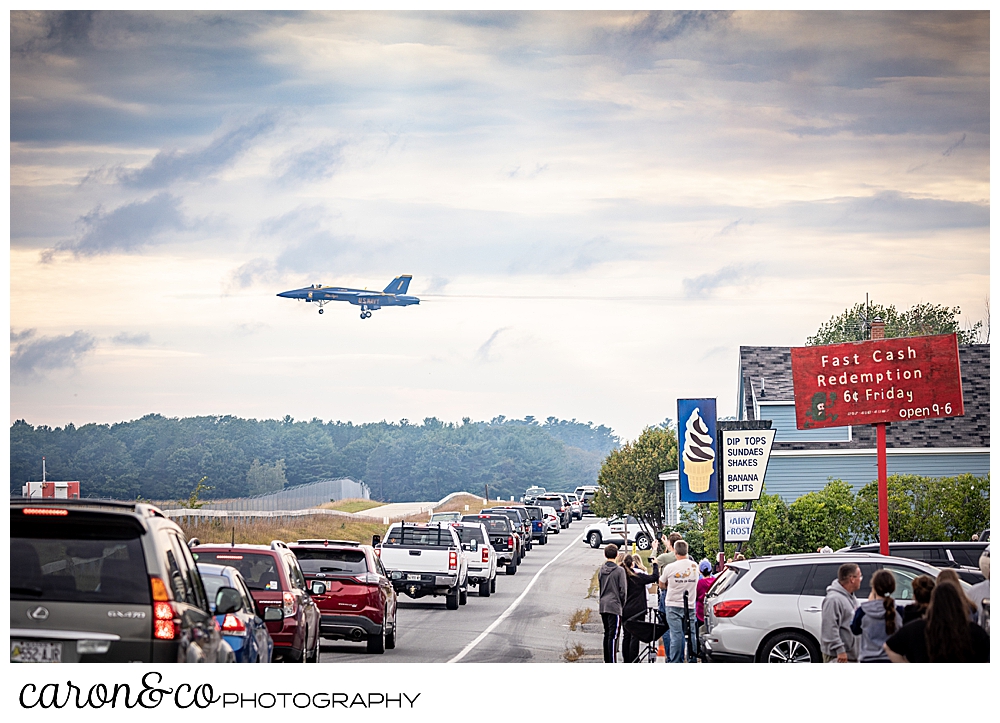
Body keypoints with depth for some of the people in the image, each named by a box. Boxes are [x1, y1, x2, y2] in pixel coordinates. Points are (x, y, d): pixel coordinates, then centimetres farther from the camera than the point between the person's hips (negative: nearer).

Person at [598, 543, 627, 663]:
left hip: (603, 606, 6)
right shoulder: (619, 571, -9)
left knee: (607, 634, 15)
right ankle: (612, 662, -11)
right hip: (615, 606, -6)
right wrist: (622, 605, 4)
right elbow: (623, 590, -8)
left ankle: (607, 660, 19)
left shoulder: (601, 571, 8)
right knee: (613, 635, -7)